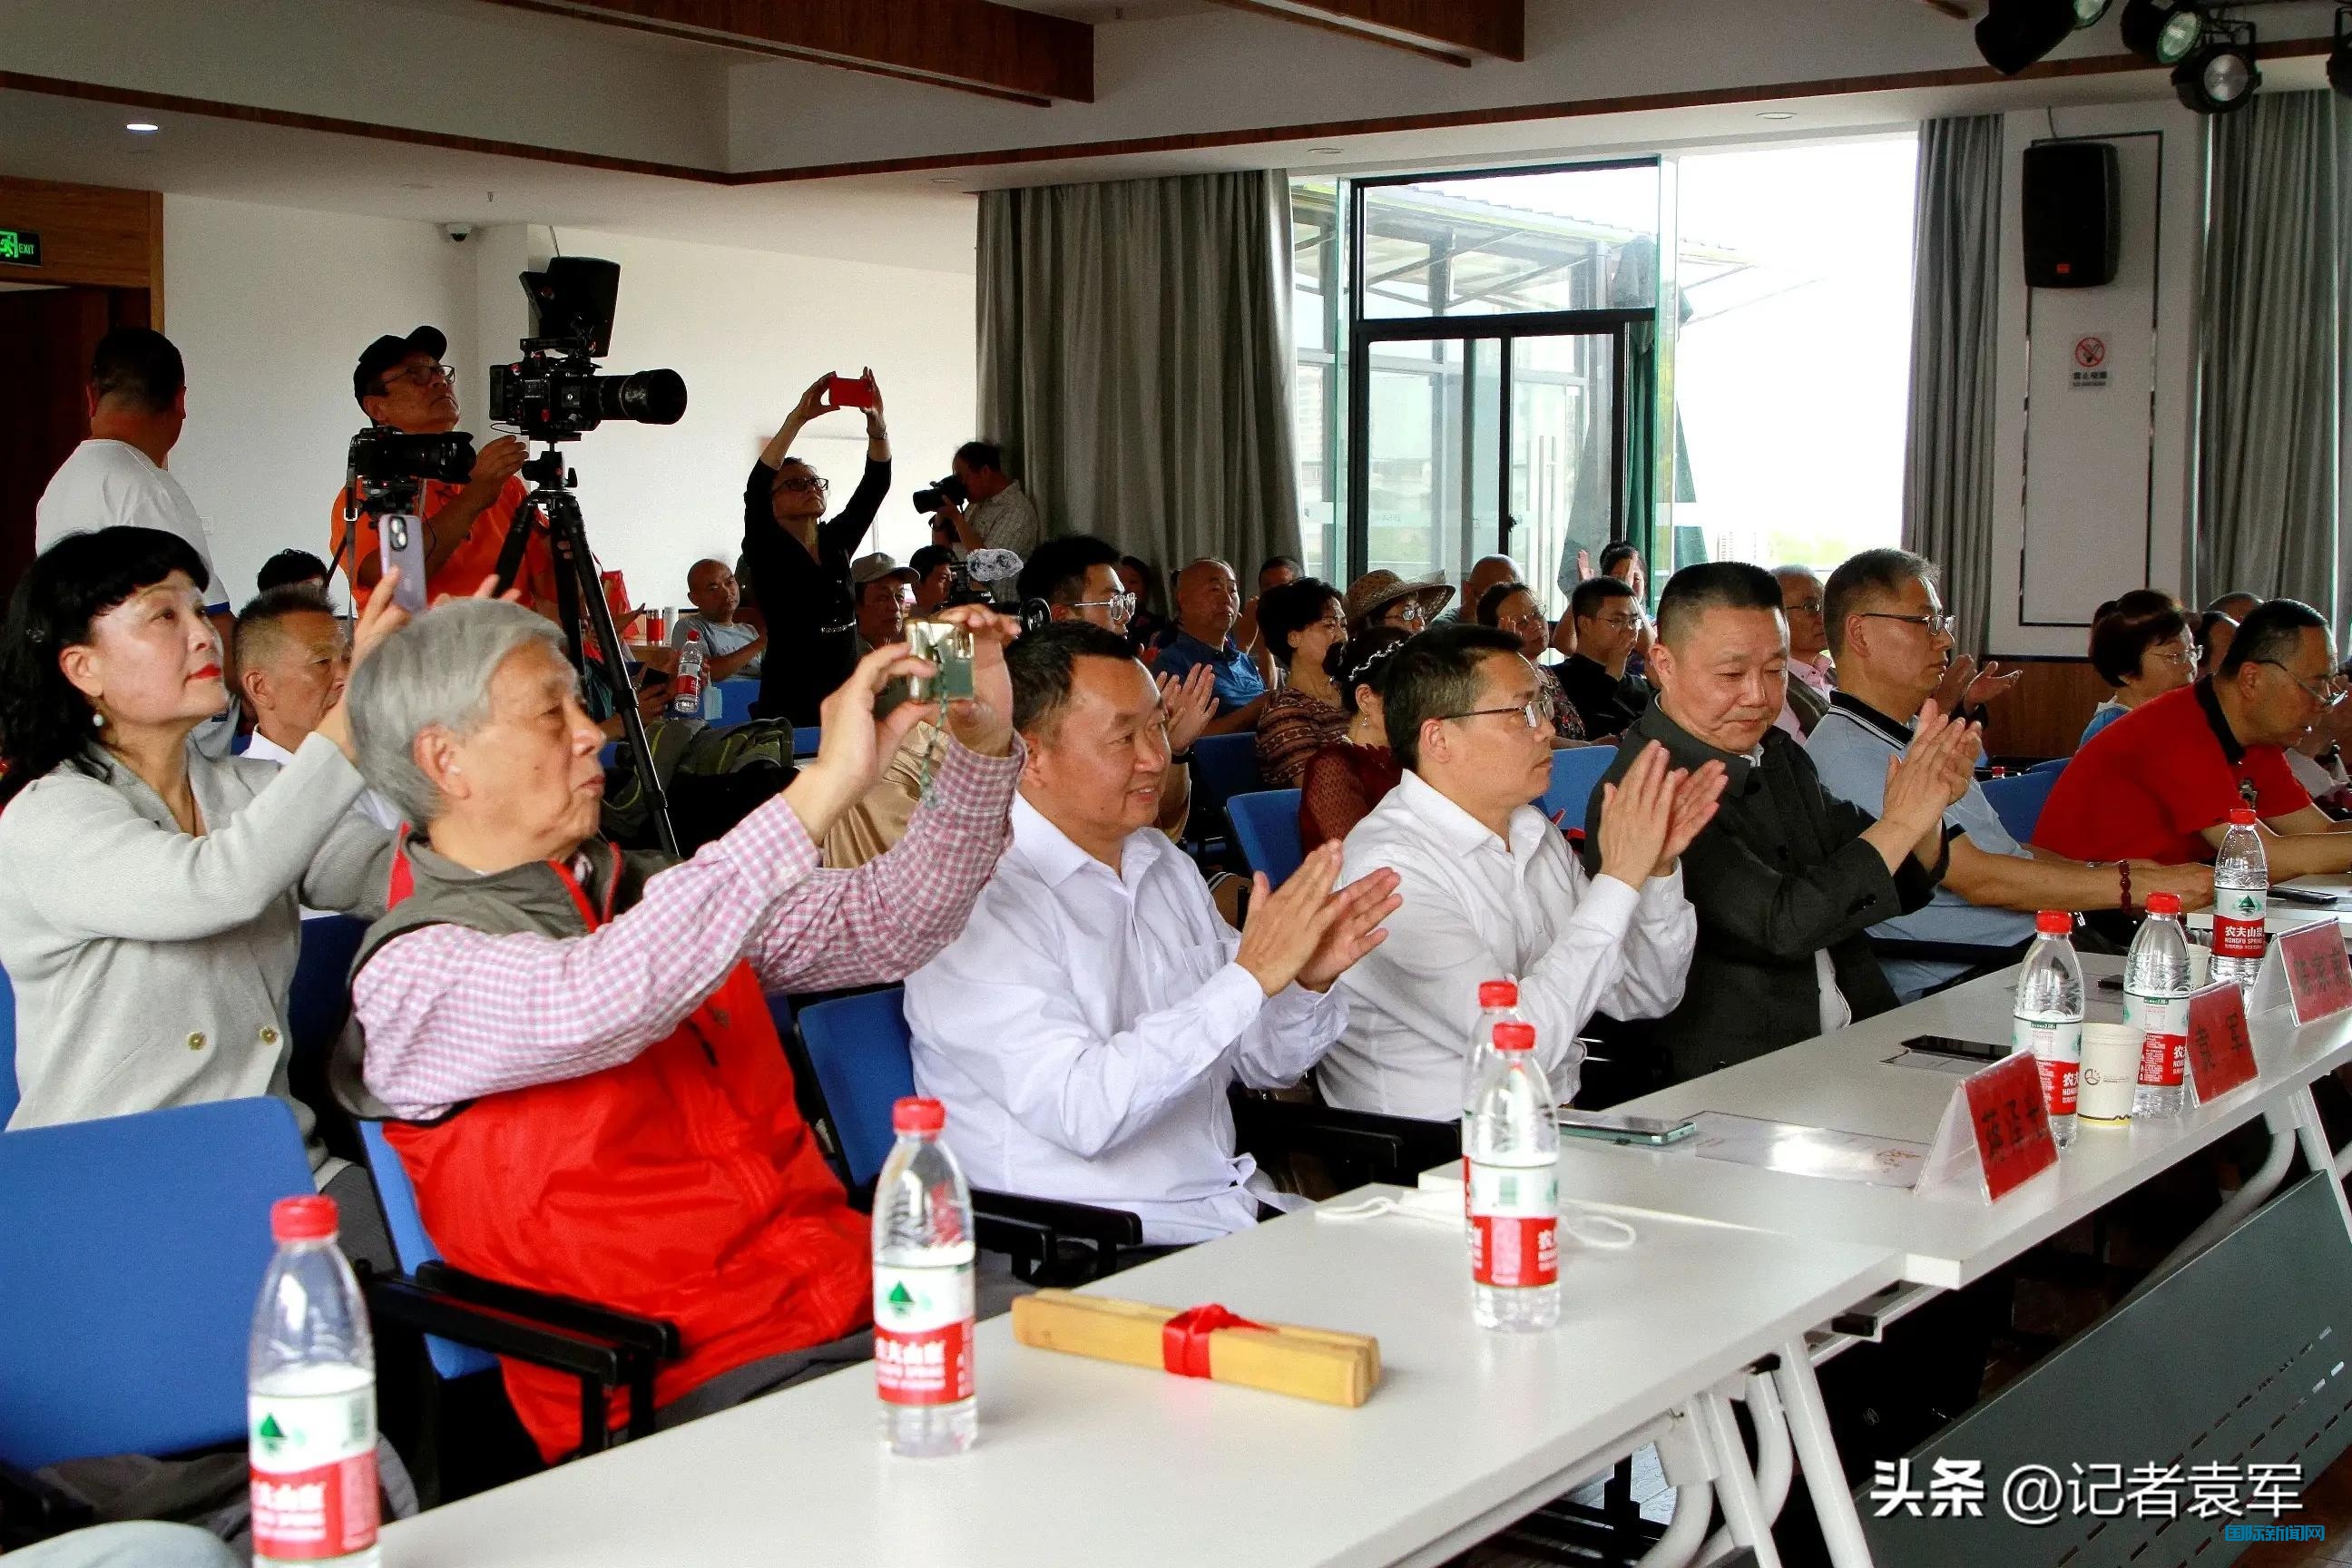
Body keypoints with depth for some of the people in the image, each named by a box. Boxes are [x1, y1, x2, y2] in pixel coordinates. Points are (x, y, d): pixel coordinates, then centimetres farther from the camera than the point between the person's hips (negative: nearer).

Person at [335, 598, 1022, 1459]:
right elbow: (595, 1002, -26)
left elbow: (887, 924, 21)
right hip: (697, 1380, -7)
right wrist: (822, 784, -24)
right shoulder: (413, 973, -4)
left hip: (866, 1301, 8)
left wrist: (982, 748, 5)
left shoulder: (646, 892, 19)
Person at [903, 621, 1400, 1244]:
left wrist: (1308, 982, -4)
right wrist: (1249, 976, -23)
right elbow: (1082, 1112, -24)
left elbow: (1262, 1063, 18)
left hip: (1238, 1212, 8)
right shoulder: (979, 904, -13)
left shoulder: (1167, 866, 13)